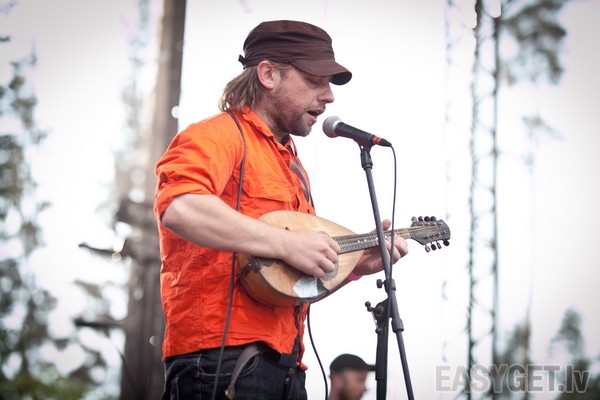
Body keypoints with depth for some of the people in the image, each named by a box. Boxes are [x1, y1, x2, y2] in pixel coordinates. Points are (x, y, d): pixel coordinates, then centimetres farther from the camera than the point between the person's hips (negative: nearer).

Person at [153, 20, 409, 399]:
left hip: (283, 364, 9)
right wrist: (285, 243, -23)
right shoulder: (220, 135, -5)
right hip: (223, 359, -9)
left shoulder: (292, 165, 22)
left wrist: (358, 264, 13)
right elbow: (179, 207, -27)